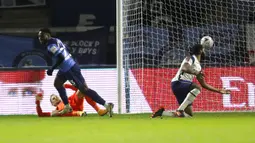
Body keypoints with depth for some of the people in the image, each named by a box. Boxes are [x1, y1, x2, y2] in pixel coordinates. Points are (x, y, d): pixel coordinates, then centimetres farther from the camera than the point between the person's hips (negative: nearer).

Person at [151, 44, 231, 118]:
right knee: (197, 87, -35)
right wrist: (195, 72, -43)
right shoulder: (191, 58, -3)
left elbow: (203, 84, 28)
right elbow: (184, 68, -25)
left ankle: (162, 112, 9)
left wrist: (219, 90, 27)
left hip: (184, 86, 9)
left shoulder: (198, 67, 23)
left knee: (189, 115, 4)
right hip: (178, 83, -9)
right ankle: (180, 110, -38)